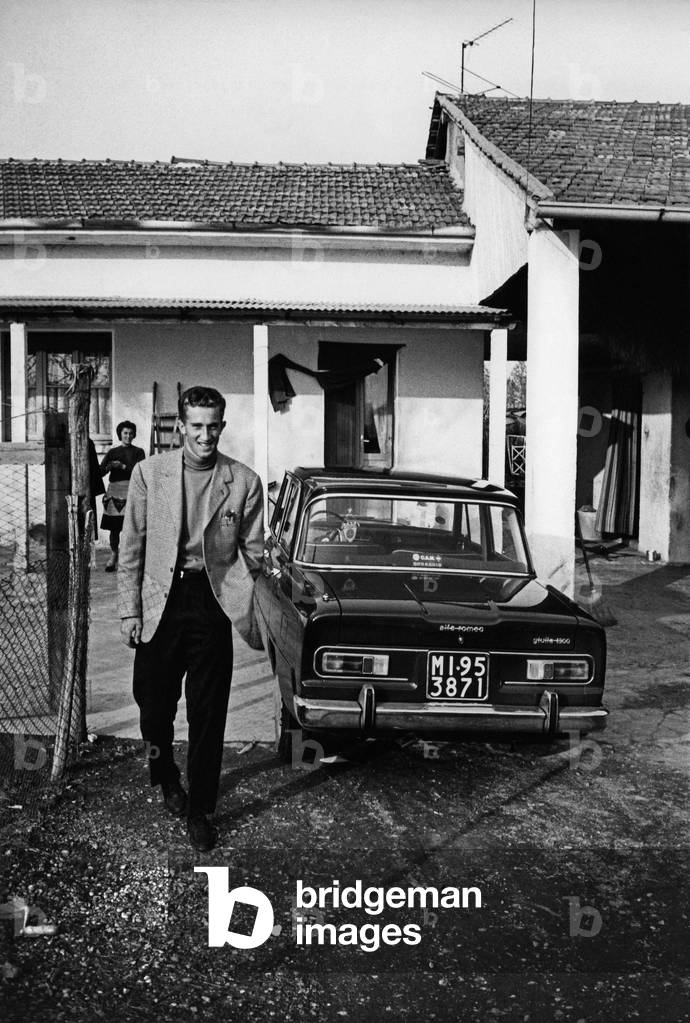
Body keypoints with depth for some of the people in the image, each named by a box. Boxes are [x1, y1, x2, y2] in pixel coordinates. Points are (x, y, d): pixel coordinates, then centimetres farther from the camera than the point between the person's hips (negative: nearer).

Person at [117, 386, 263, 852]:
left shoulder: (245, 482, -2)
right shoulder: (150, 472, 0)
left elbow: (252, 552, 6)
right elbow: (132, 547, 3)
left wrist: (233, 592, -6)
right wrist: (130, 610, 0)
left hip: (211, 602, -1)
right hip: (159, 601, 1)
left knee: (208, 713, 5)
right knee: (154, 702, 11)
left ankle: (199, 810, 21)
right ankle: (167, 778, 41)